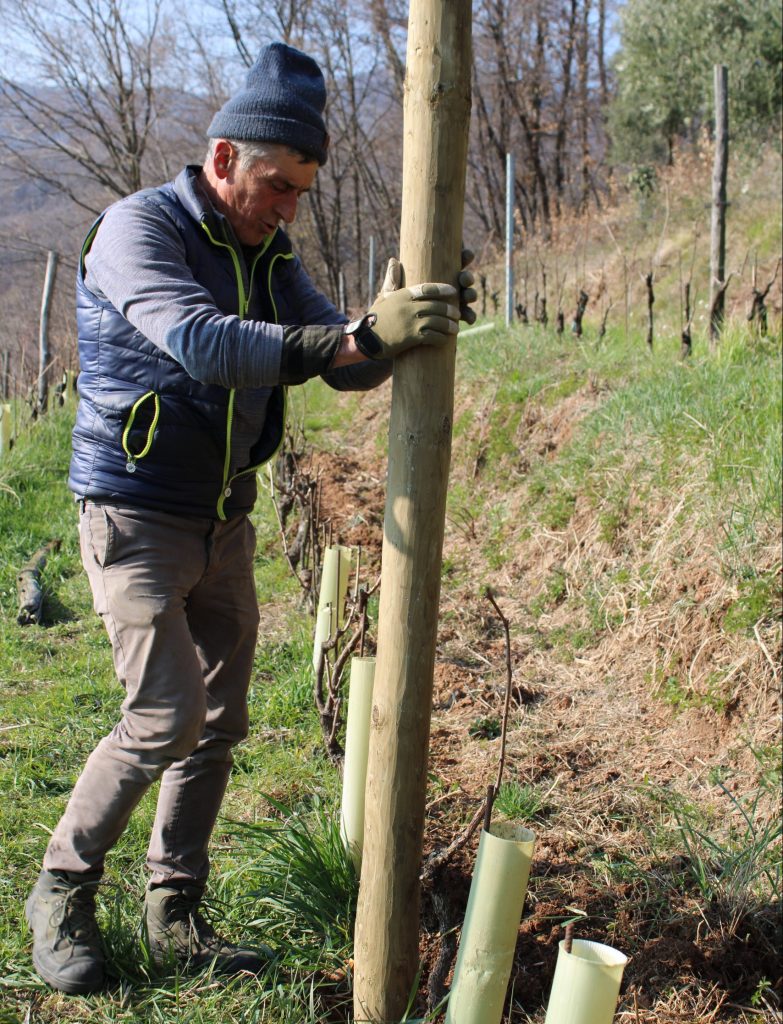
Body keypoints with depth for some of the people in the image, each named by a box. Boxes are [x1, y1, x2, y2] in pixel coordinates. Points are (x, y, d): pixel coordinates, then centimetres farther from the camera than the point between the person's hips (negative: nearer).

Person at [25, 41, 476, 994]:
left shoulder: (268, 258, 8)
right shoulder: (138, 228, -13)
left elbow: (347, 368, 6)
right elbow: (199, 343, -32)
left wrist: (407, 321, -16)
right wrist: (363, 332, -39)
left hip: (225, 522, 7)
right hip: (137, 513, -7)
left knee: (218, 723, 8)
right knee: (166, 716, -13)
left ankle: (174, 915, 22)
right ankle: (61, 893, 9)